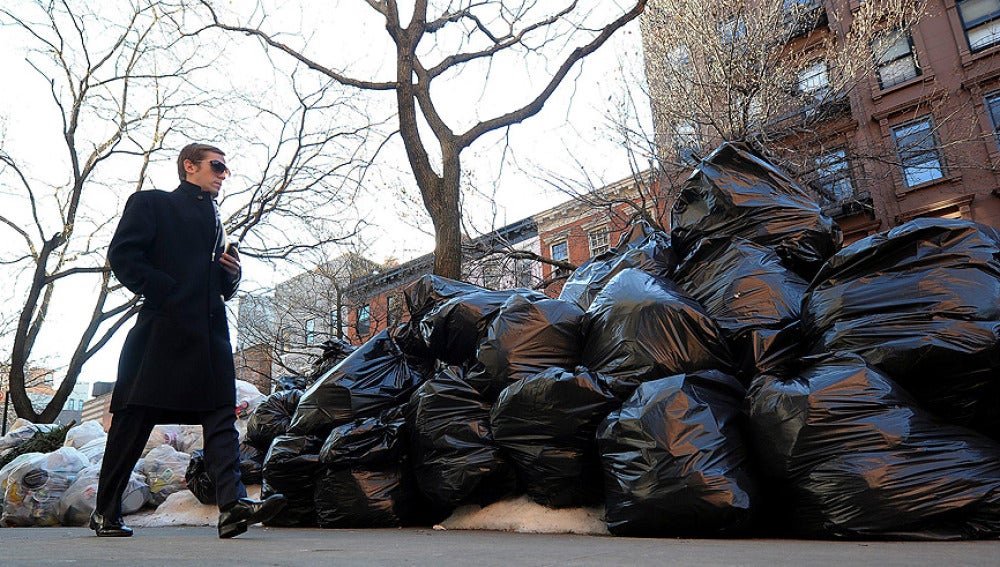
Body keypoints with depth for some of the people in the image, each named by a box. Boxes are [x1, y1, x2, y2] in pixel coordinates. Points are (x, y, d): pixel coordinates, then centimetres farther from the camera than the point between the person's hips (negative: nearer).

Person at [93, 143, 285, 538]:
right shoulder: (151, 203, 11)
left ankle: (232, 505, -17)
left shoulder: (215, 221, 28)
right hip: (164, 328, -5)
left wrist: (232, 274, 6)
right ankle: (105, 512, 15)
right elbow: (122, 256, -3)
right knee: (135, 419, 1)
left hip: (210, 331, 6)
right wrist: (167, 293, -11)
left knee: (221, 415, -9)